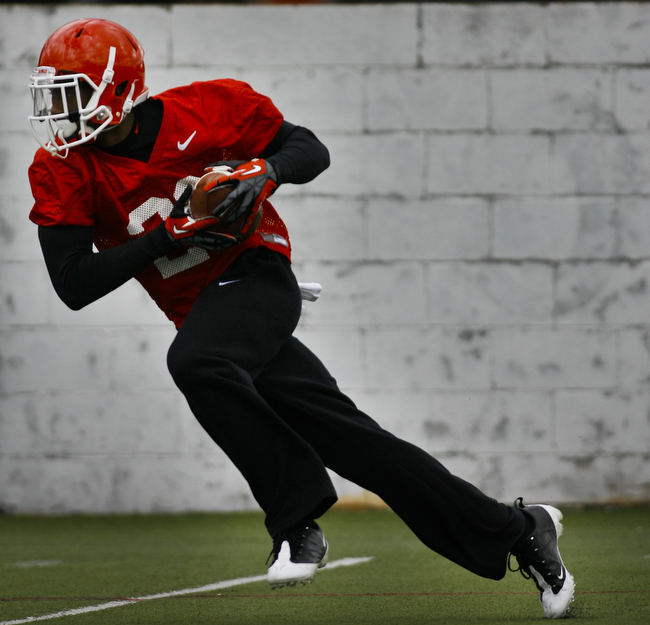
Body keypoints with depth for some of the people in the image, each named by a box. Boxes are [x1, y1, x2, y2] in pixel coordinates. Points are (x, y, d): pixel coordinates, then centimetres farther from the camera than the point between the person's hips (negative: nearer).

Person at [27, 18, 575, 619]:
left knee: (195, 361, -34)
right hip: (204, 314, 4)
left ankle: (298, 520, -21)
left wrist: (264, 171, -19)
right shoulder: (62, 173, -4)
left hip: (257, 277, -4)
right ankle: (517, 531, 12)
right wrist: (171, 234, -18)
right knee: (355, 442, 1)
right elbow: (74, 285, -12)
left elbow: (311, 150, 3)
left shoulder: (202, 110, -9)